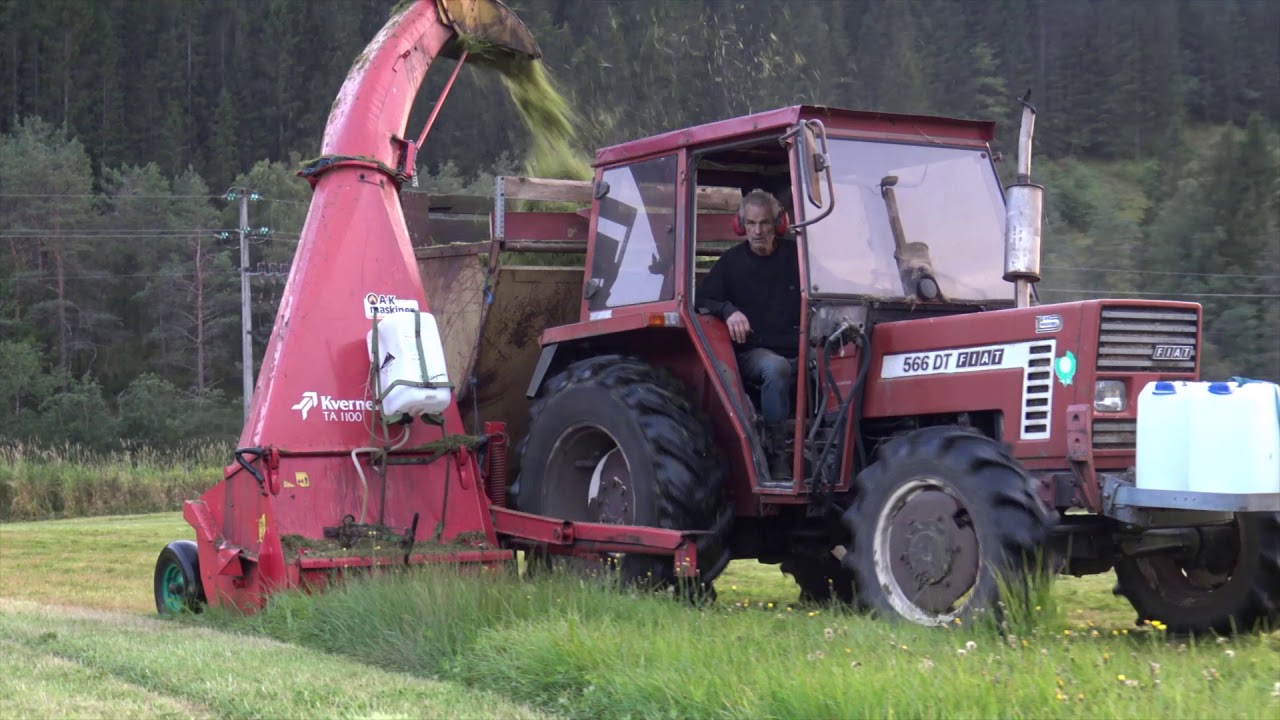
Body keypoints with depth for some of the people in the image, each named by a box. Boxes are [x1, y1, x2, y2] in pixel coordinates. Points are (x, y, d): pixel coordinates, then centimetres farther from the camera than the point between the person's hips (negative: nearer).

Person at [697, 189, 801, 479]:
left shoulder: (796, 256, 11)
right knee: (776, 368, -38)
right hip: (753, 353, -1)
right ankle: (779, 454, -33)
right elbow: (701, 302, 5)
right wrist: (728, 311, -17)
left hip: (797, 352, 2)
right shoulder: (731, 262, 11)